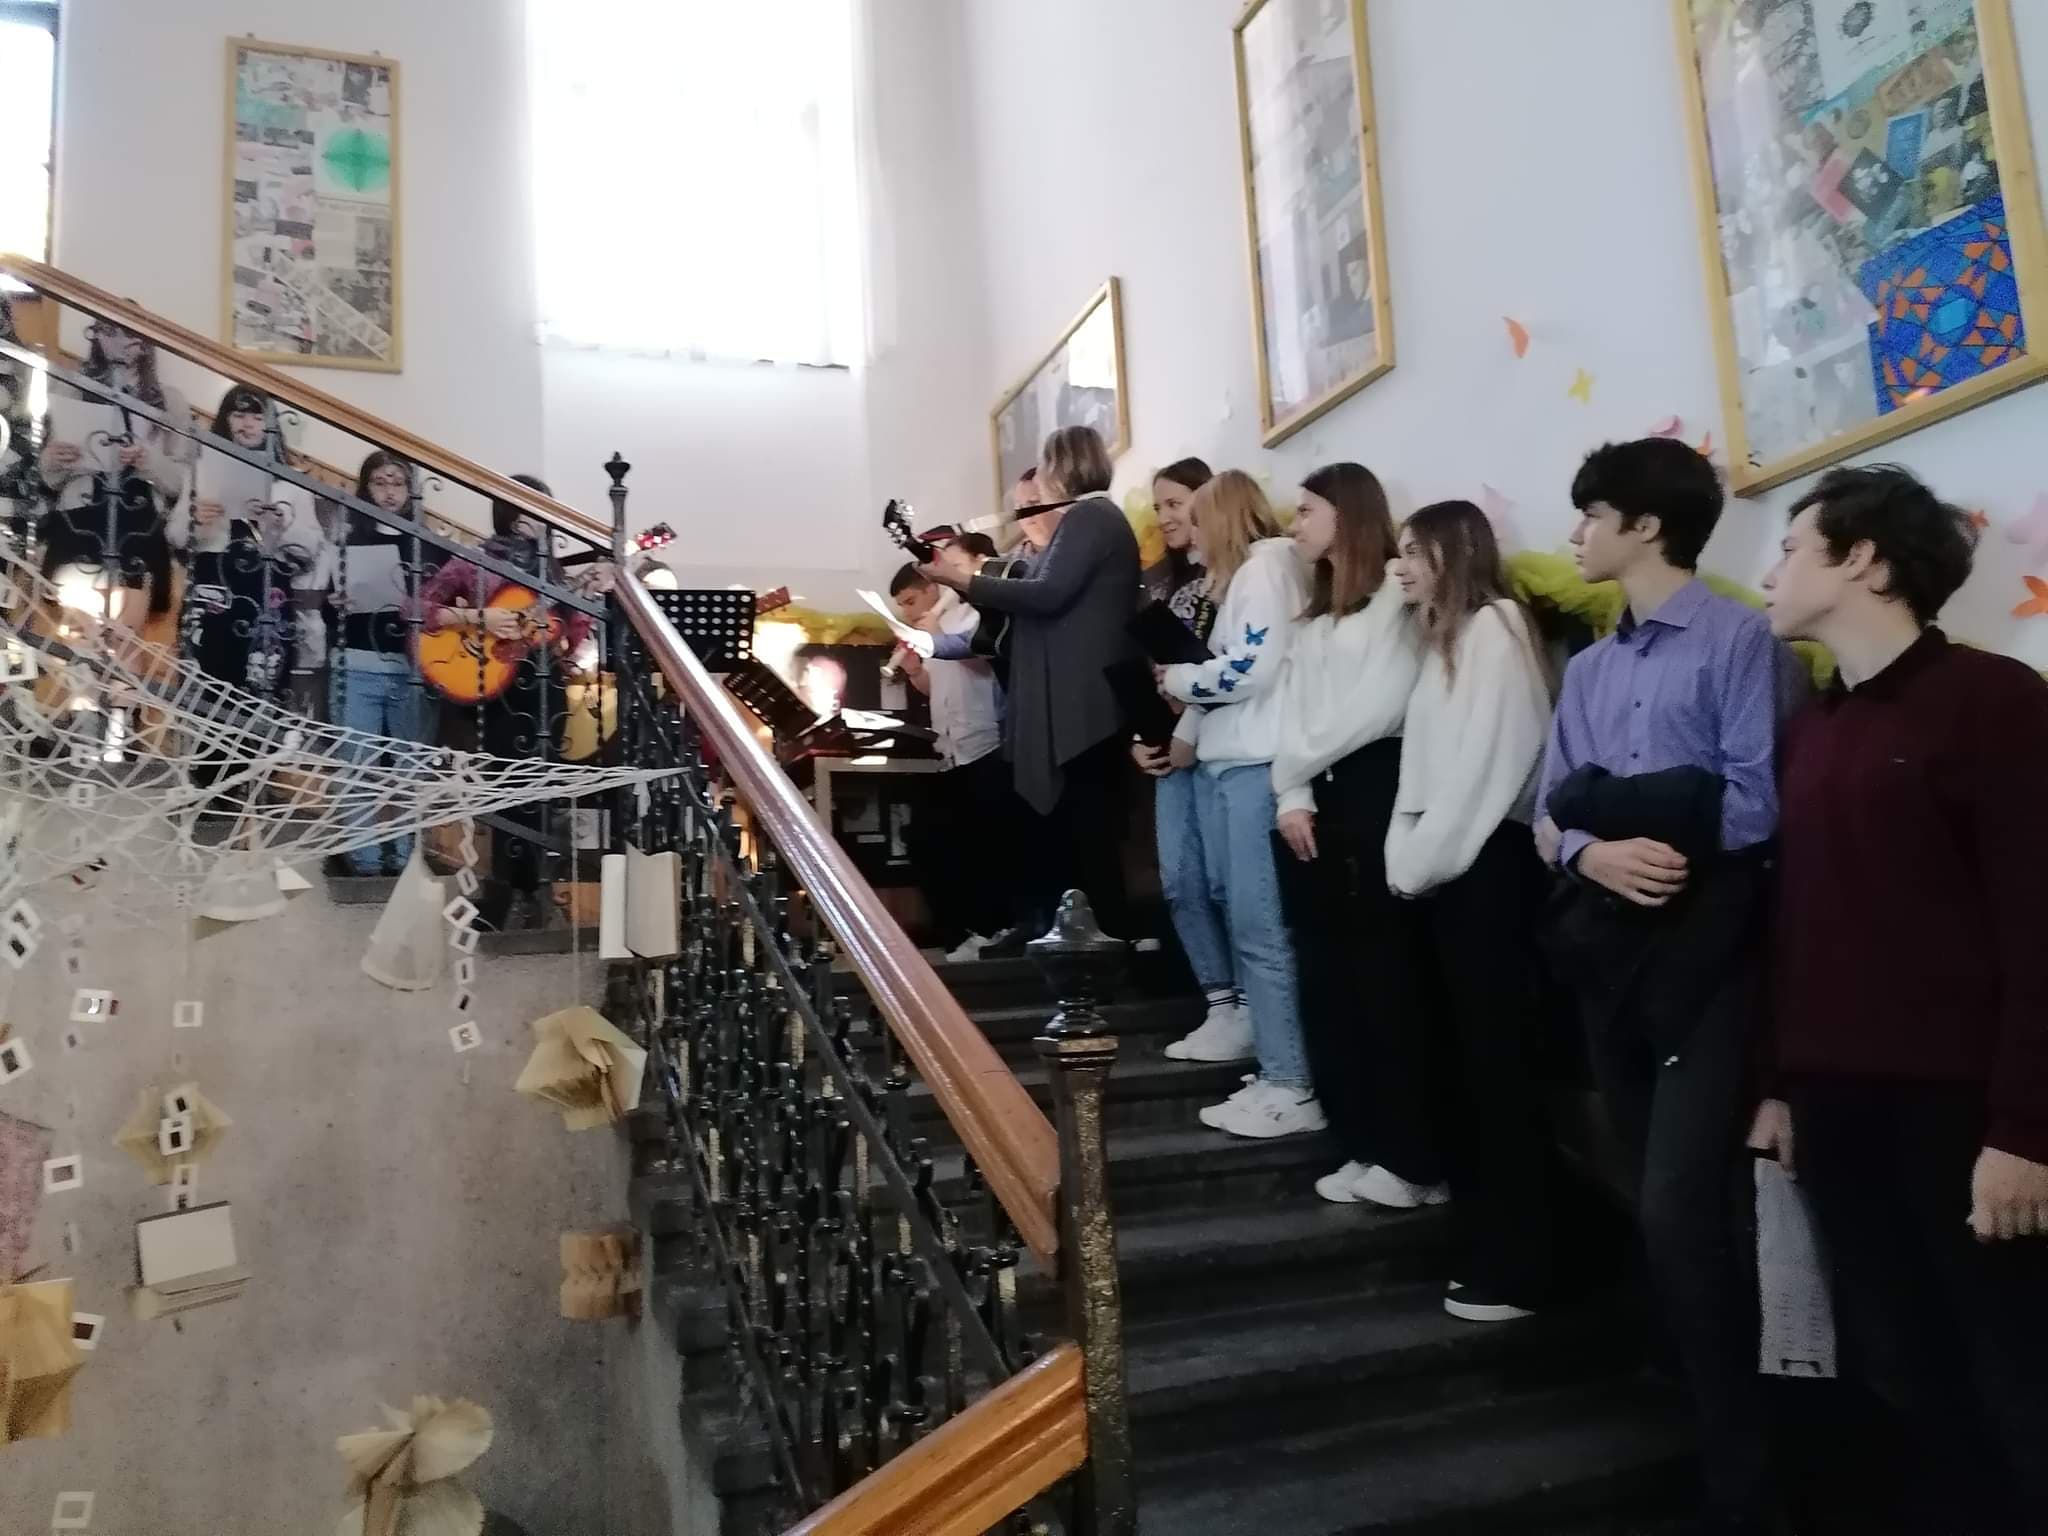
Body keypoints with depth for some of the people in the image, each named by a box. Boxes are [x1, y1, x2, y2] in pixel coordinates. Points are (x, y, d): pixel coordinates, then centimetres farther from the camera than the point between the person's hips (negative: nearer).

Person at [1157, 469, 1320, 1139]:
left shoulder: (1269, 564, -5)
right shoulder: (1240, 575, 25)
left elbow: (1252, 669, -16)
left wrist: (1177, 677, -1)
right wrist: (1186, 731, 7)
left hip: (1257, 765, -10)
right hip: (1222, 763, 10)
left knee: (1261, 928, -9)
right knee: (1244, 922, 8)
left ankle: (1292, 1087, -4)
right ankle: (1273, 1070, 13)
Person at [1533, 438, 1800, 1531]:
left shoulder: (1739, 639, -6)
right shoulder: (1588, 668, 16)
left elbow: (1759, 801, -16)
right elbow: (1554, 816, 9)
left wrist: (1614, 811, -10)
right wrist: (1595, 853, -13)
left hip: (1707, 947, -7)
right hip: (1611, 947, 7)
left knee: (1679, 1212, -11)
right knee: (1661, 1206, 15)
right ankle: (1703, 1411, 32)